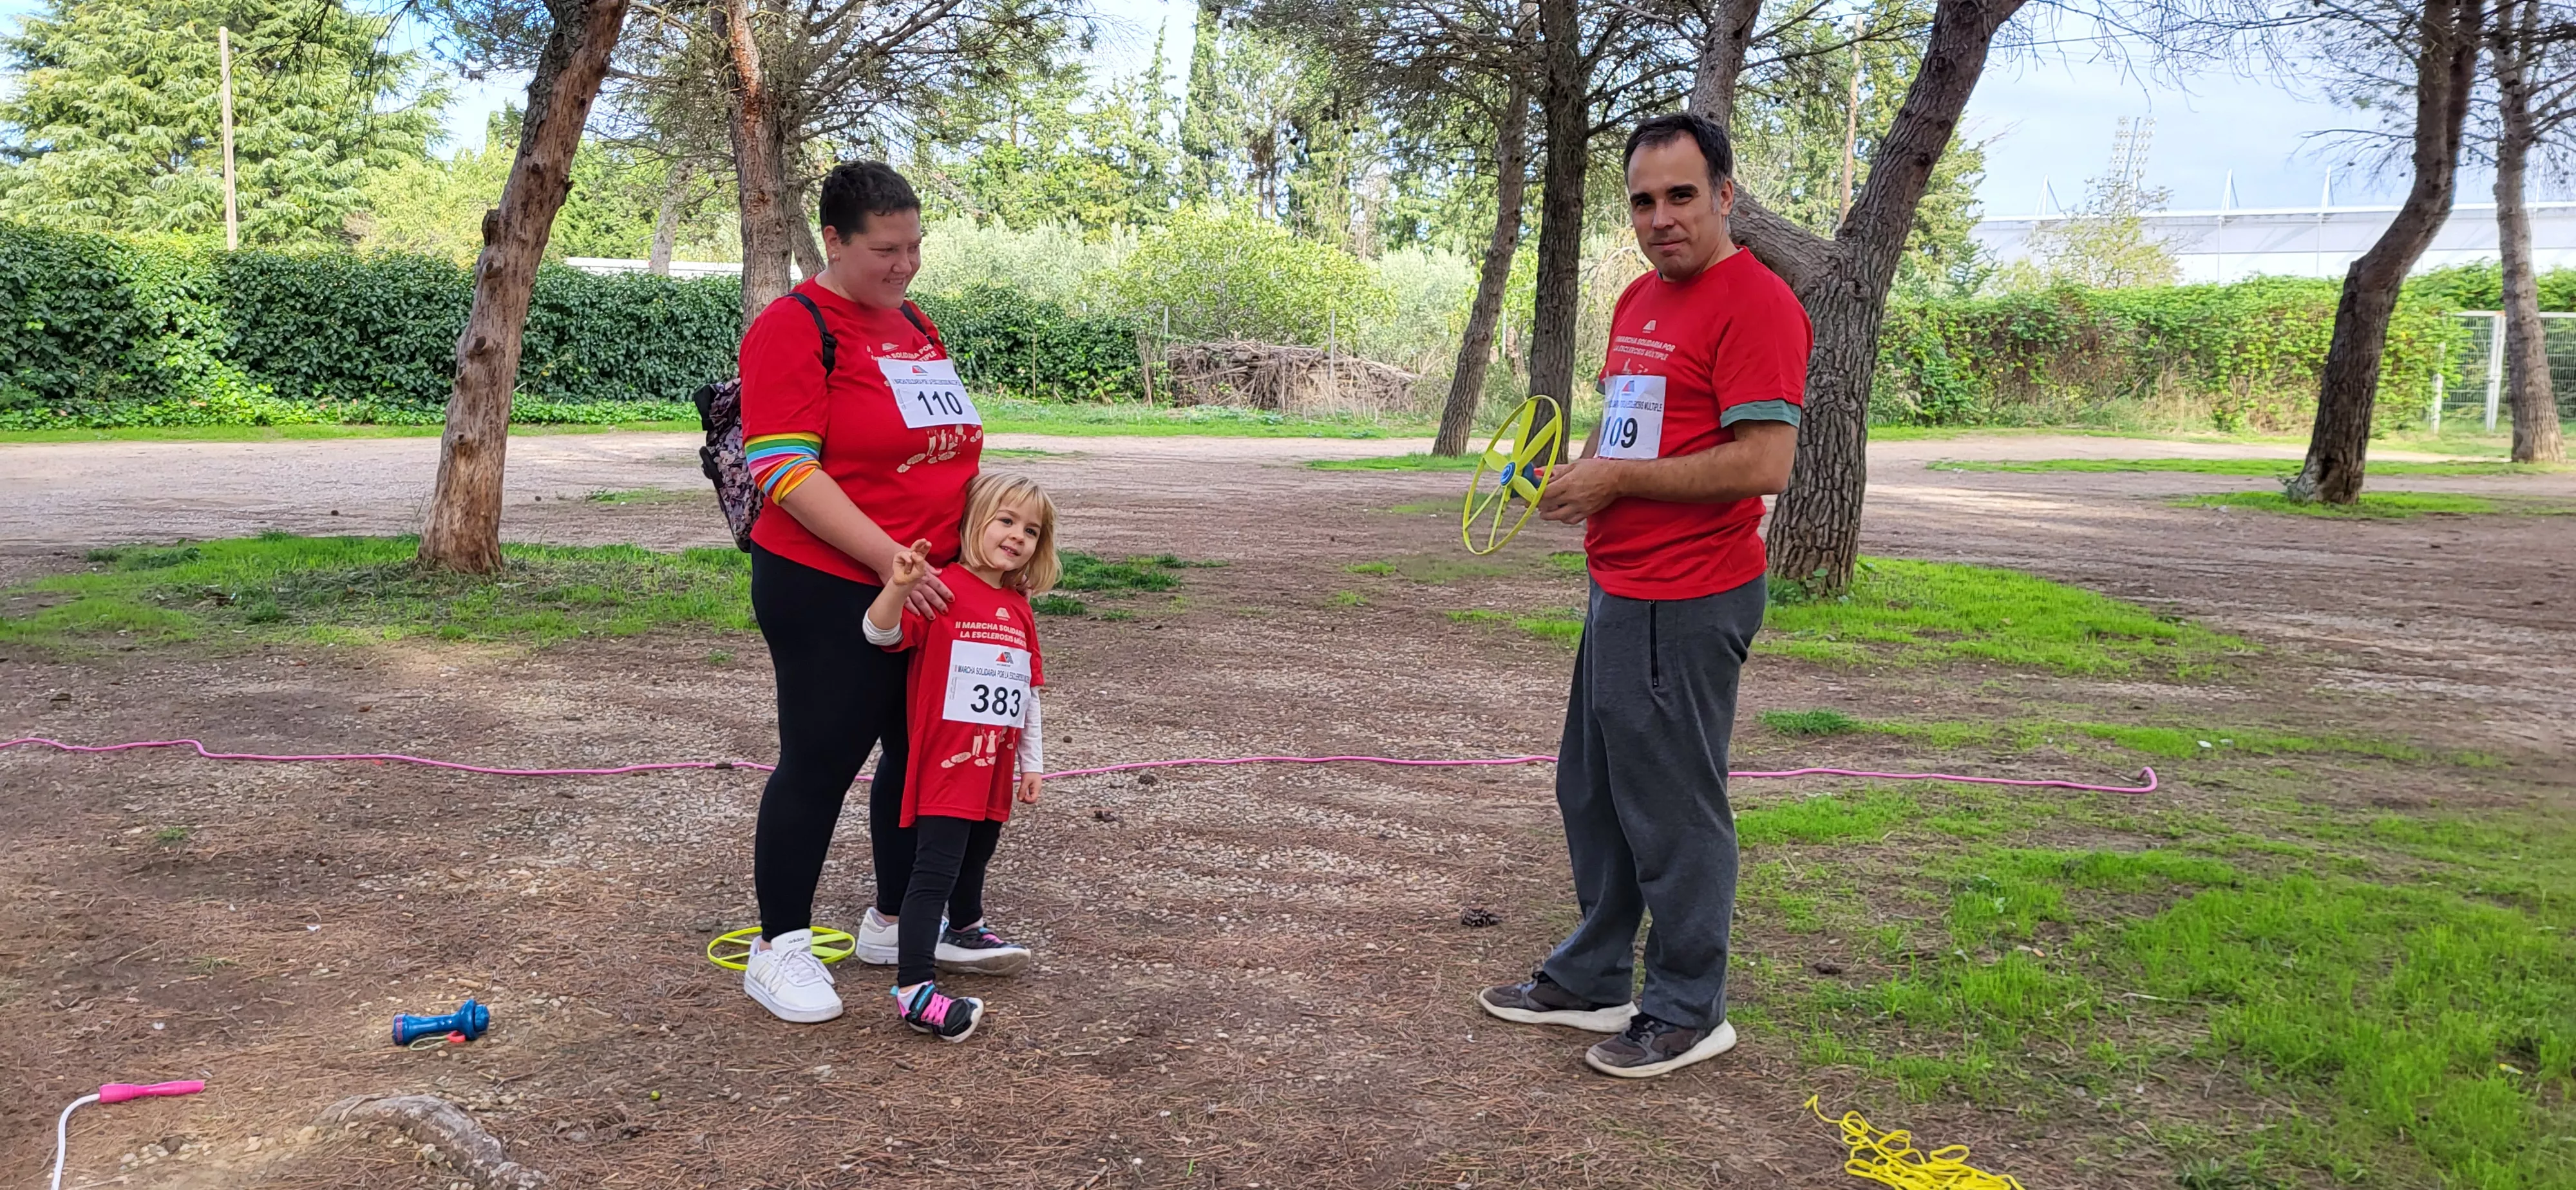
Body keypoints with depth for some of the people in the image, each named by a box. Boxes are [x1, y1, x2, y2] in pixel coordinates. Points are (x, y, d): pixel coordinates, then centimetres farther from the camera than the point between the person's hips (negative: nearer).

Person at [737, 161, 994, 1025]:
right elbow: (784, 469, -20)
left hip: (931, 587, 8)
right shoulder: (794, 328, -11)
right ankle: (779, 951, 12)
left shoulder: (918, 327, 14)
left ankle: (895, 922, 30)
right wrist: (888, 559, -25)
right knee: (822, 761, -1)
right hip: (830, 592, -8)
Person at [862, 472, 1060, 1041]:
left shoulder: (1019, 609, 11)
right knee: (935, 870, -13)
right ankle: (913, 989, -13)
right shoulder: (941, 589, -12)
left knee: (976, 853, 25)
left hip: (995, 768, 7)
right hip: (944, 765, -7)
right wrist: (899, 586, -44)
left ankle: (966, 929, 51)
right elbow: (881, 633, -25)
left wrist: (1032, 761, 17)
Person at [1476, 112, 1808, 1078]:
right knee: (1594, 796, 19)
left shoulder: (1753, 302, -15)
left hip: (1685, 607, -10)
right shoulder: (1639, 300, 15)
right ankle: (1592, 980, 33)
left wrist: (1617, 478, -17)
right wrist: (1577, 469, 6)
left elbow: (1764, 463, -23)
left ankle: (1688, 1014, 14)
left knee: (1673, 812, 0)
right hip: (1618, 592, 10)